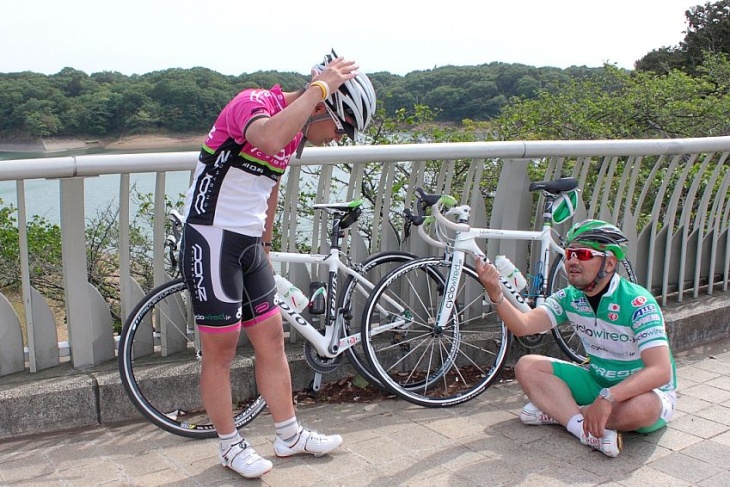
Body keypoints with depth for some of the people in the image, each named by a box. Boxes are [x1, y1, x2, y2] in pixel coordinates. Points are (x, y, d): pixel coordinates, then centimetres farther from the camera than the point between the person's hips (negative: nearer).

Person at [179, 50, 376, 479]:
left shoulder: (295, 131, 9)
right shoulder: (254, 103, -18)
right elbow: (268, 139, -43)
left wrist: (265, 249, 26)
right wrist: (320, 86, -32)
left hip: (248, 245, 9)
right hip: (211, 239, -8)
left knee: (272, 338, 13)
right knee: (221, 350, 3)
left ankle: (290, 435, 26)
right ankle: (231, 445, 21)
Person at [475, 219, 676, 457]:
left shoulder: (637, 303, -24)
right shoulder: (570, 297, -7)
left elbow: (660, 371, -34)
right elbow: (522, 325, -19)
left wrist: (608, 398, -45)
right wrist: (495, 293, -37)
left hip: (644, 390, -5)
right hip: (598, 381, 5)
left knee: (643, 407, -41)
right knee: (527, 366, -10)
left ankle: (559, 412, -18)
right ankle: (589, 430, -25)